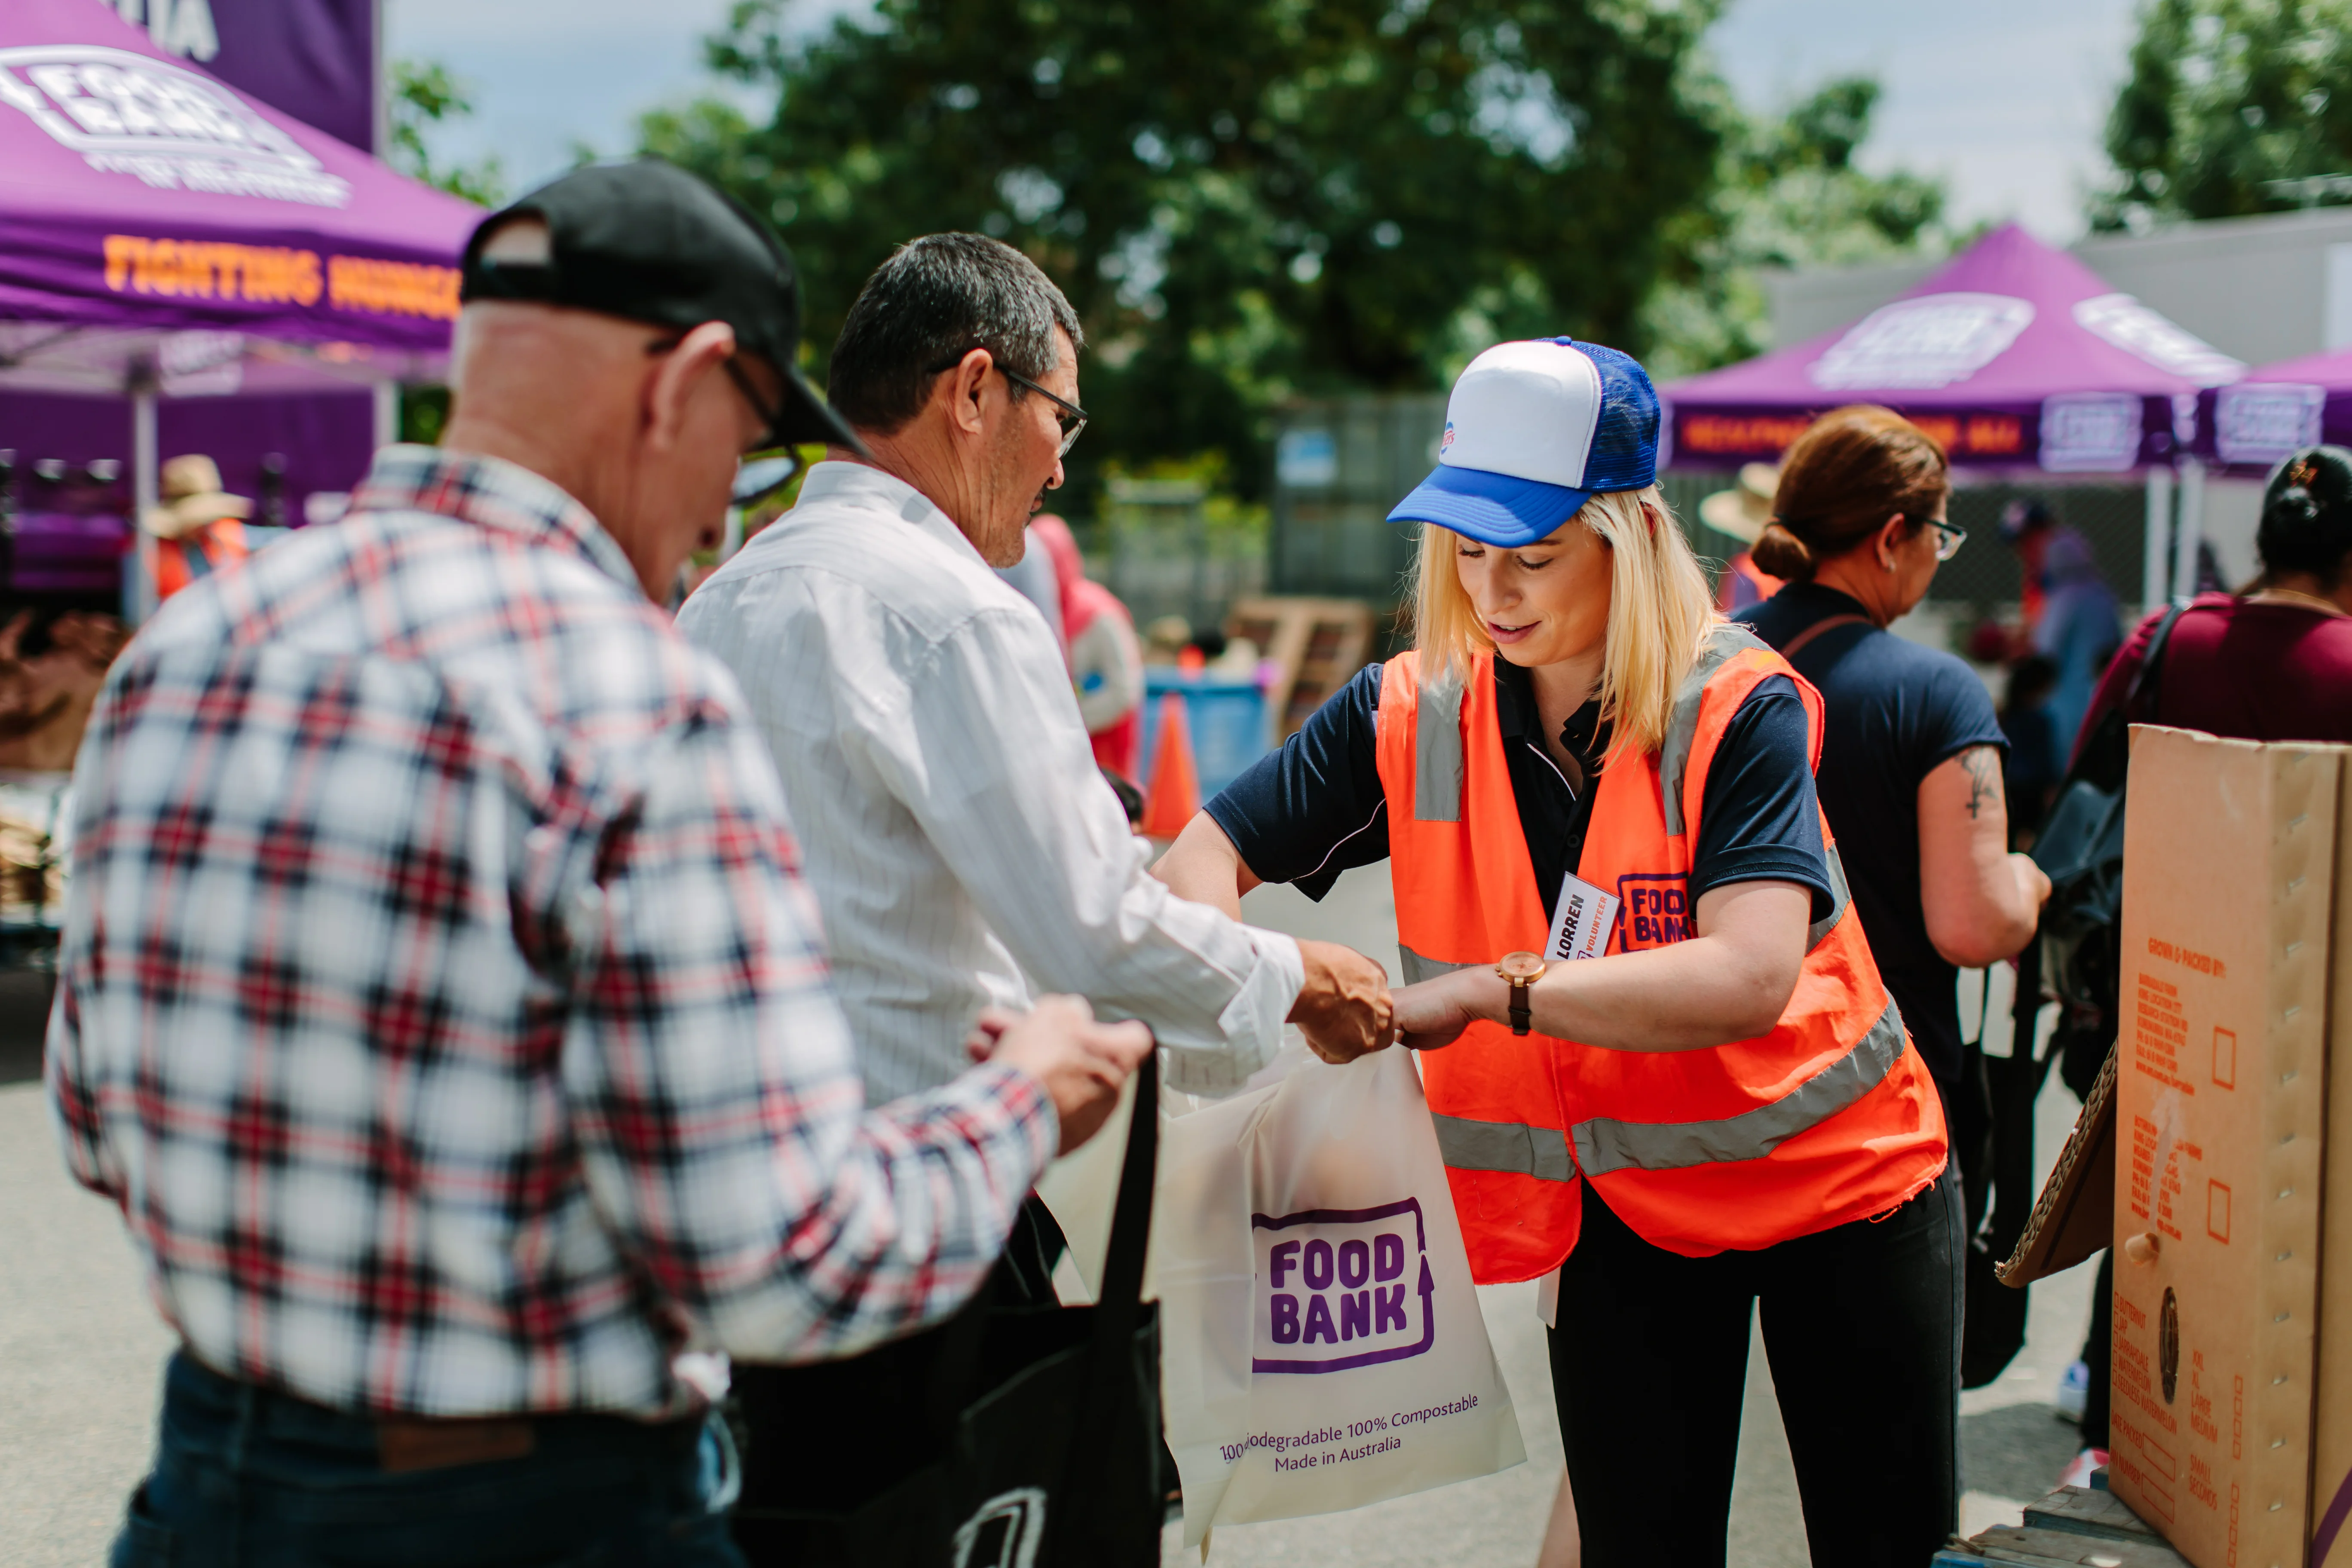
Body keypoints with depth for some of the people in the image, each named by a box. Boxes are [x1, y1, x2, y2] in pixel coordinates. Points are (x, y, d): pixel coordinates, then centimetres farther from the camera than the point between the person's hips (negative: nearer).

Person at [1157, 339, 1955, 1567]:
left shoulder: (1737, 709, -21)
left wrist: (1490, 990, -40)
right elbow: (1207, 855, -6)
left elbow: (1749, 978, -34)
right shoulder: (1413, 715, -10)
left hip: (1836, 1181, -2)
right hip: (1621, 1210, 3)